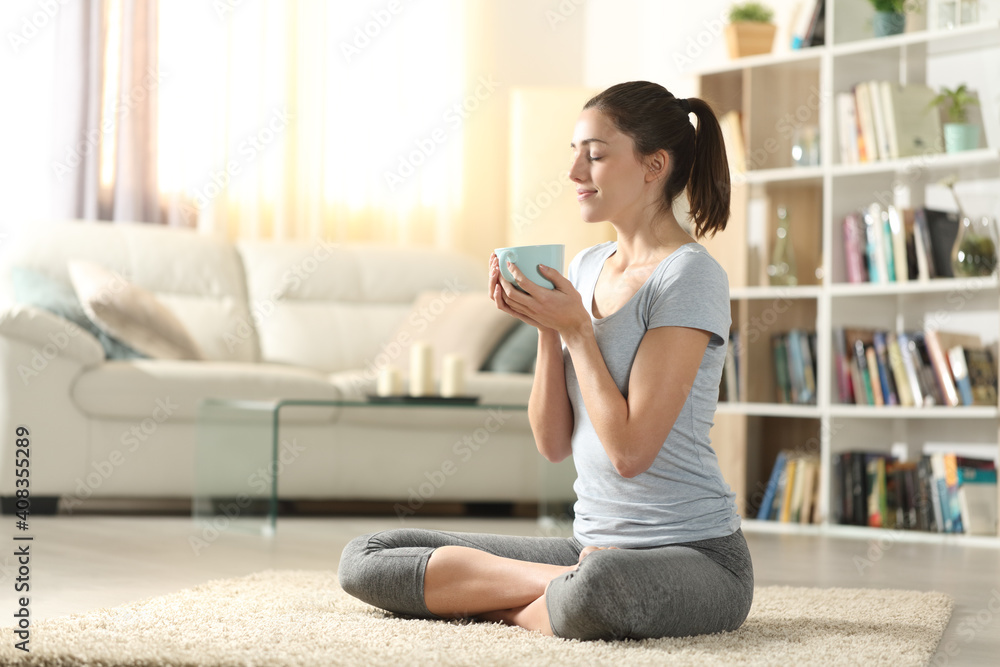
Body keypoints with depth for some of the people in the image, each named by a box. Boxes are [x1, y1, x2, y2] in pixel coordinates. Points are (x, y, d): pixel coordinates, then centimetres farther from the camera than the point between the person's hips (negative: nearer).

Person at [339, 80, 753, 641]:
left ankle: (504, 606, -12)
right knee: (365, 558, -1)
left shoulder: (690, 276, -11)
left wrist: (575, 328, -12)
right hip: (594, 544, 8)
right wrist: (547, 329, -4)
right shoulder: (585, 268, 13)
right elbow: (554, 443, 8)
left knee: (593, 589, -45)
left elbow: (630, 450, -18)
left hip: (698, 554, -8)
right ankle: (565, 586, -9)